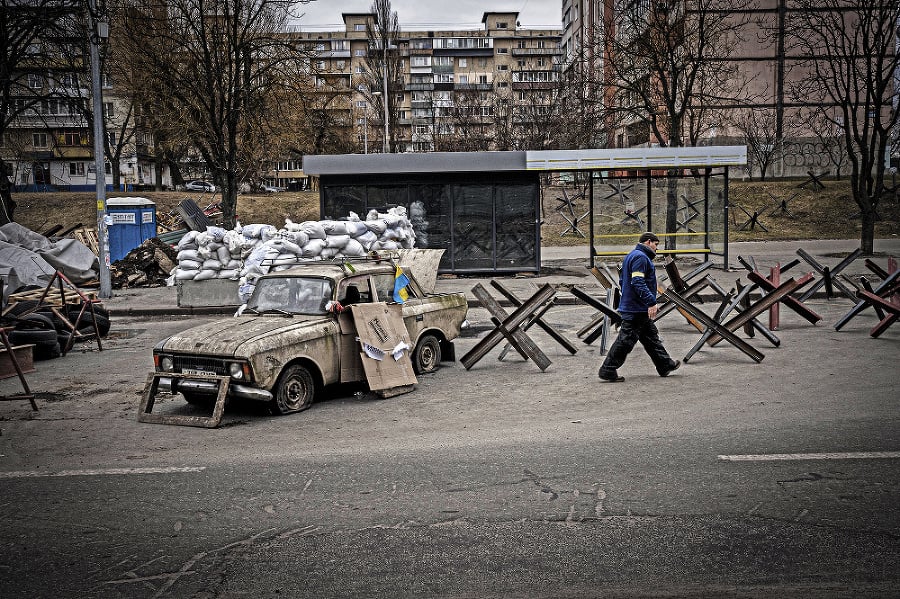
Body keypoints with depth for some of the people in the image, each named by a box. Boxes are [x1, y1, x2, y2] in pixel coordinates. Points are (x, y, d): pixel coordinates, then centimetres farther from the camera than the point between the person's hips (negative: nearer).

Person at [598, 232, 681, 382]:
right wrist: (651, 302, -27)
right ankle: (608, 370, -4)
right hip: (637, 309, -11)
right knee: (626, 339, -7)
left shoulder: (631, 256, 19)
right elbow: (638, 282, -26)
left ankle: (665, 366, 25)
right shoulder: (640, 257, -15)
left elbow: (622, 281, 23)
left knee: (651, 337, 17)